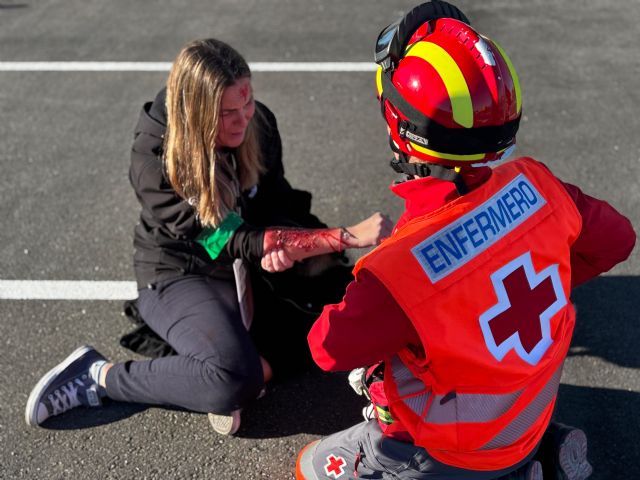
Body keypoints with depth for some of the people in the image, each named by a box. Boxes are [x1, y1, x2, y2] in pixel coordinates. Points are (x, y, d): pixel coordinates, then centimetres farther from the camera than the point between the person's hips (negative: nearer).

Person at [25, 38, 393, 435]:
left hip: (252, 270, 6)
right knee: (237, 380, -31)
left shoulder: (258, 124, -9)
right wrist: (349, 236, -33)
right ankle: (100, 376, -11)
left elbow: (277, 201, 4)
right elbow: (231, 240, -28)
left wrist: (277, 244, -23)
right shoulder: (155, 163, -23)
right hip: (181, 275, -5)